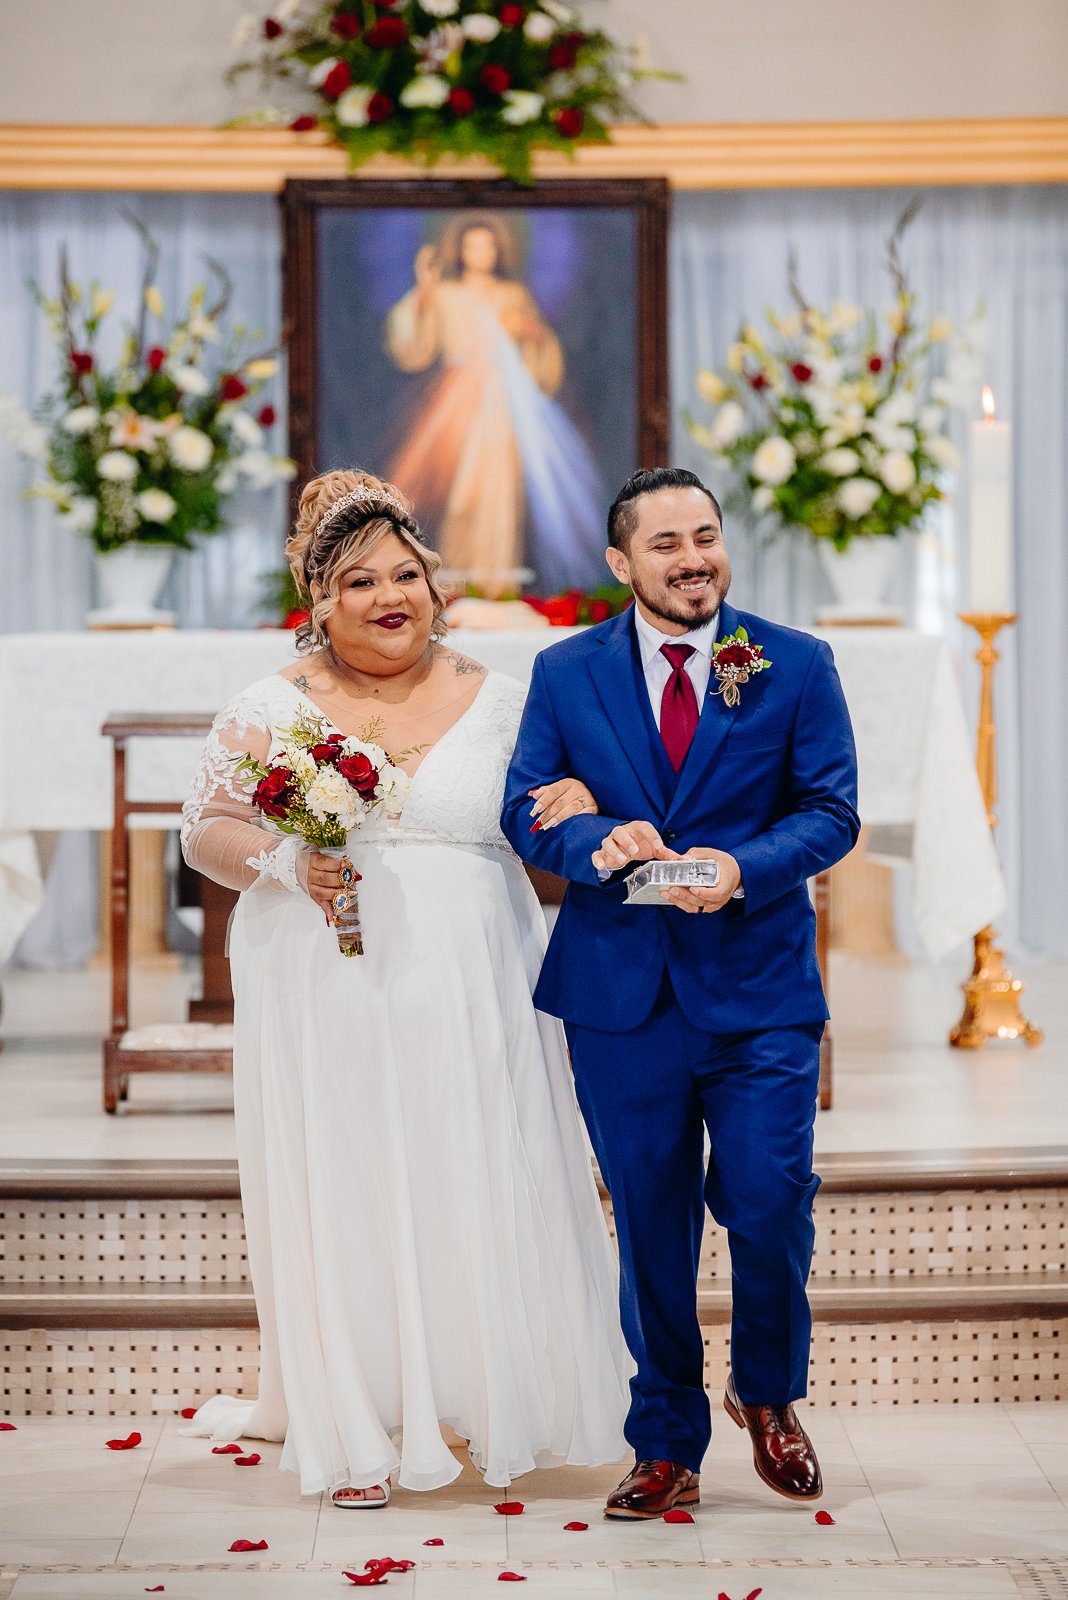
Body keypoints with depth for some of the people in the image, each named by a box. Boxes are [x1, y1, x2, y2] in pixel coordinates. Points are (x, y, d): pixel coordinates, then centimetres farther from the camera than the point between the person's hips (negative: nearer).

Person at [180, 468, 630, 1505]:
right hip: (331, 999, -1)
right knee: (343, 1196, 1)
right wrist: (286, 864, -14)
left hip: (472, 996, 1)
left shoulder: (496, 701, 8)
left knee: (486, 1194, 3)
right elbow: (206, 830, 6)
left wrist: (576, 802, -11)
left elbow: (547, 813, 13)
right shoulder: (272, 709, 4)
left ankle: (498, 1404, 19)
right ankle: (356, 1433, 11)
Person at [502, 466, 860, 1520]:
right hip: (619, 996, 1)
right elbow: (525, 808, 2)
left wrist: (745, 866, -20)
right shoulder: (565, 674, 6)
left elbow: (831, 811, -2)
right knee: (649, 1226, 9)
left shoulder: (796, 667, 2)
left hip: (759, 992, -1)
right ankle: (667, 1450, 23)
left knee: (770, 1206, -3)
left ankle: (767, 1393, 28)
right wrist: (596, 842, -20)